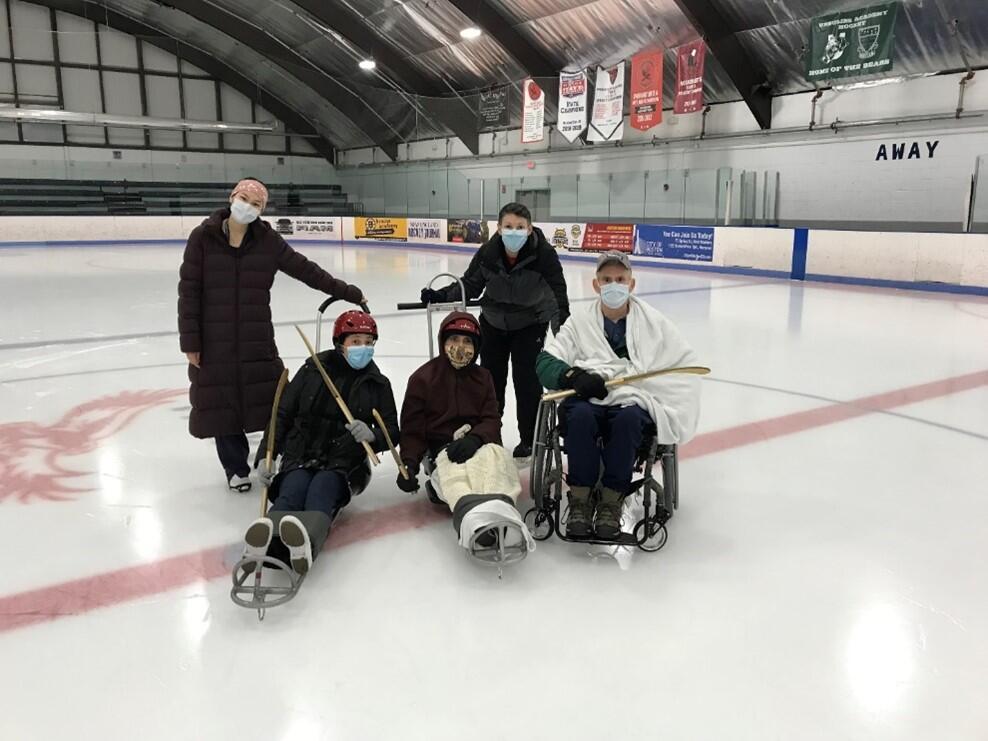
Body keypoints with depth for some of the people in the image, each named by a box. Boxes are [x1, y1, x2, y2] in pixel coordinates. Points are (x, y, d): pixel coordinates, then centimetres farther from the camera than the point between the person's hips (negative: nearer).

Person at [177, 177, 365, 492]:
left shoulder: (267, 240, -1)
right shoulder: (203, 237, -5)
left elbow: (305, 270, 2)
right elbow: (189, 290, -5)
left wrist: (346, 292, -1)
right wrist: (189, 340, -8)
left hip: (257, 338, 1)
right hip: (214, 340, -1)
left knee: (270, 399, 2)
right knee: (222, 403, 7)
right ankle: (236, 467, 24)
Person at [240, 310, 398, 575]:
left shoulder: (378, 384, 10)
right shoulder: (312, 371, 9)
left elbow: (392, 432, 9)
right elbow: (282, 415, 10)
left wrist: (372, 435, -15)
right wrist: (265, 455, -2)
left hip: (344, 463, -1)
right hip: (300, 457, 1)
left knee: (320, 493, -35)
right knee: (290, 494, -33)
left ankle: (306, 541, -67)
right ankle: (265, 539, -64)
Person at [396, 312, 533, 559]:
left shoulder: (482, 377, 17)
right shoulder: (422, 378, 7)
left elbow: (492, 421, 7)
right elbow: (412, 430, 6)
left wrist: (474, 438, -17)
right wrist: (408, 464, -11)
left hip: (479, 444, 2)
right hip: (441, 449, -2)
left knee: (495, 455, -35)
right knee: (453, 472, -38)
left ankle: (499, 518, -65)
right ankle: (474, 519, -71)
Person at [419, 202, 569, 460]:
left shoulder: (543, 253, -27)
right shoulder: (488, 252, -21)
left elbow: (558, 290, -25)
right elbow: (470, 284, -11)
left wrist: (562, 322, -37)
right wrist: (440, 296, -24)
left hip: (530, 324, -3)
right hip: (494, 322, 3)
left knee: (526, 379, -5)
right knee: (491, 378, 11)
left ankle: (529, 438, 14)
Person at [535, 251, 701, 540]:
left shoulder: (653, 321, 10)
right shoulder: (580, 321, 10)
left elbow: (686, 364, 7)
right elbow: (545, 362, 1)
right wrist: (574, 377, -21)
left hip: (634, 402, 0)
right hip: (587, 400, 0)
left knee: (628, 418, -35)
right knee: (579, 415, -34)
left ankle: (611, 500, -22)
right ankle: (580, 498, -21)